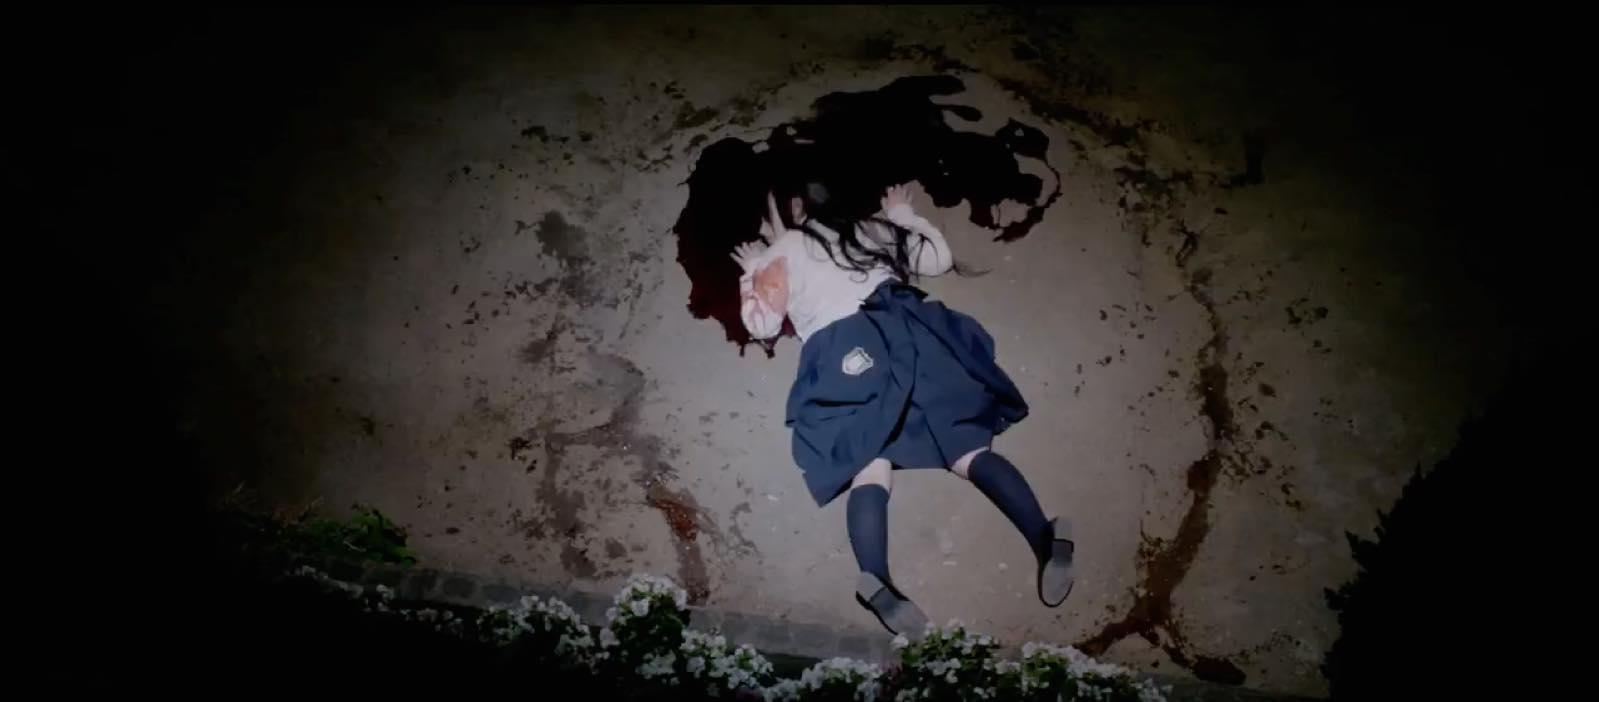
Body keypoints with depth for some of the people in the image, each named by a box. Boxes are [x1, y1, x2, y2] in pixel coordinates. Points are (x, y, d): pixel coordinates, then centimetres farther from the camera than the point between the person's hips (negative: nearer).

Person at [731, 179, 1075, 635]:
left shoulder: (785, 250, 23)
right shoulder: (874, 229, 31)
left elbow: (763, 324, 23)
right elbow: (940, 258, 39)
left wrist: (754, 270, 39)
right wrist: (904, 215, 53)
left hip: (842, 353, -2)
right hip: (905, 334, 3)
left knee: (870, 468, -19)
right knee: (968, 449, -9)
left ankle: (875, 581, -45)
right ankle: (1044, 540, -32)